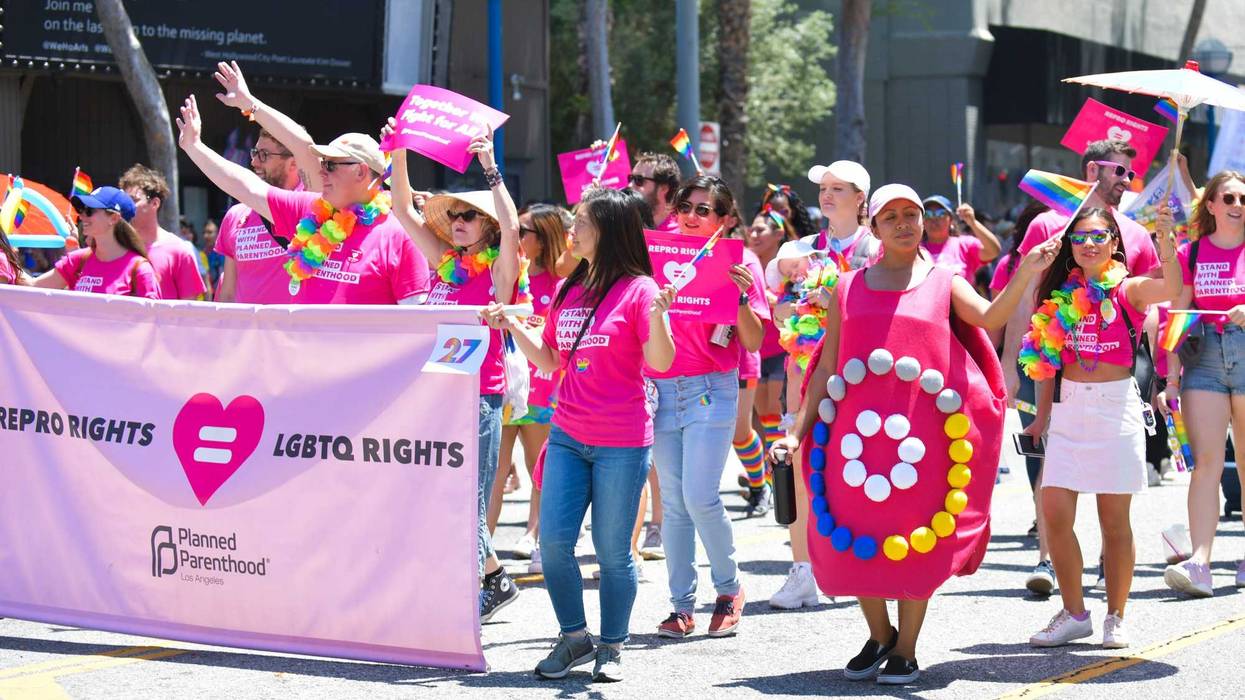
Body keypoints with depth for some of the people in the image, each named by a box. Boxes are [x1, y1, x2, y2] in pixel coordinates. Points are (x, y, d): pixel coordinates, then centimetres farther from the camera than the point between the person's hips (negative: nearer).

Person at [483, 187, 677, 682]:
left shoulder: (638, 289, -7)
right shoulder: (568, 291, 11)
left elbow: (660, 363, -15)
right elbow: (549, 360, 18)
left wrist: (657, 316, -31)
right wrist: (511, 326, 9)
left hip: (621, 444, -6)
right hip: (568, 437, 6)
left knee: (612, 549, 2)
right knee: (554, 540, 0)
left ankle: (611, 647, 16)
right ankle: (574, 637, 17)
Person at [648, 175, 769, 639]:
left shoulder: (740, 263, 0)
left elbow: (753, 343, -3)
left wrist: (741, 297, -18)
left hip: (711, 390, -4)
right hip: (660, 389, 4)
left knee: (700, 497, -12)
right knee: (673, 502, 5)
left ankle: (729, 589, 9)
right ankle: (682, 605, 10)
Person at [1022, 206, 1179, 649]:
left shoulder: (1127, 291, -3)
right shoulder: (1059, 295, 8)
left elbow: (1172, 287, -24)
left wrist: (1166, 238, -38)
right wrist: (1042, 416, 13)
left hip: (1117, 408, -3)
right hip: (1068, 409, 3)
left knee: (1115, 519, 2)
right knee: (1055, 514, -4)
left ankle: (1116, 617, 14)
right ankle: (1073, 614, 10)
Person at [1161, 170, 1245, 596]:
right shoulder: (1192, 253, 8)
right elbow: (1177, 317, 8)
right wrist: (1171, 377, 1)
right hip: (1205, 358, 1)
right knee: (1206, 460, -9)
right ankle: (1199, 563, -16)